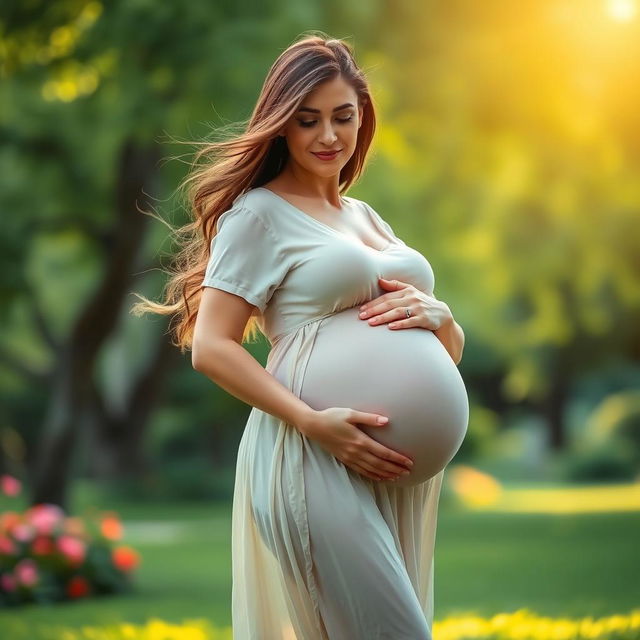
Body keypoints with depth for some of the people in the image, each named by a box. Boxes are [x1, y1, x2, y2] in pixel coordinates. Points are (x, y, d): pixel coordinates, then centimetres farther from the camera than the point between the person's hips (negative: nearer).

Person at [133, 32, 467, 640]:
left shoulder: (366, 216, 21)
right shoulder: (259, 213, 0)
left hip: (405, 463, 7)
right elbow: (211, 347, -8)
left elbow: (452, 347, 21)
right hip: (316, 456, -7)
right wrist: (313, 422, -19)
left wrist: (434, 314, -3)